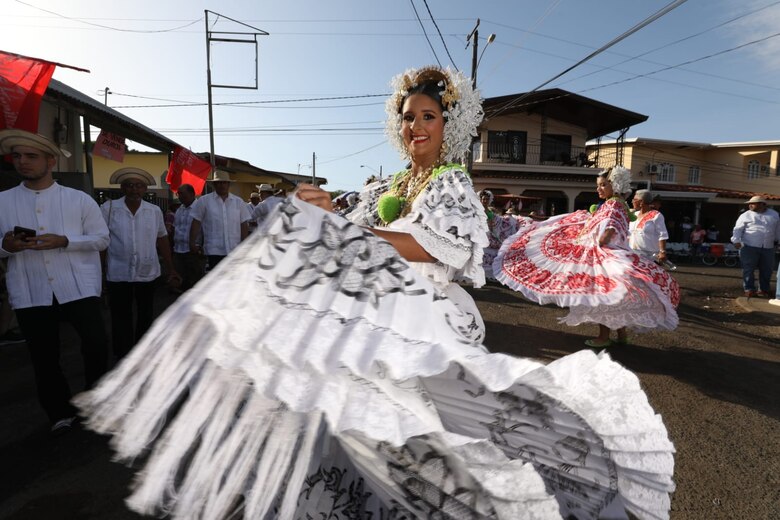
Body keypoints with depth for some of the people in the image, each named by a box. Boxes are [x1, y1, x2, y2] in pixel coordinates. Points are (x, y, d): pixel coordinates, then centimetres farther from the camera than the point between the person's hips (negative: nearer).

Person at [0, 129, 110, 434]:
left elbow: (102, 238, 2)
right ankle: (60, 413, 29)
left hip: (78, 287, -2)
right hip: (30, 293, 2)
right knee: (44, 358, 9)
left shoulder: (79, 199, 5)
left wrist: (63, 241, -12)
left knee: (96, 343, -9)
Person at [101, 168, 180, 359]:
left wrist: (171, 269, 6)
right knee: (121, 318, 8)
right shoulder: (108, 208, -4)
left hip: (148, 273, 2)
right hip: (118, 274, -2)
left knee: (146, 316, 15)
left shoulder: (155, 211, 2)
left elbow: (162, 240, 7)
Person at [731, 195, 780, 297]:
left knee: (766, 270, 7)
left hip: (768, 248, 4)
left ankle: (764, 290, 17)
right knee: (749, 269, -4)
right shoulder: (746, 215, 1)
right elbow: (738, 229, -5)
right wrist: (736, 241, -18)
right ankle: (749, 289, 1)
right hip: (749, 247, -3)